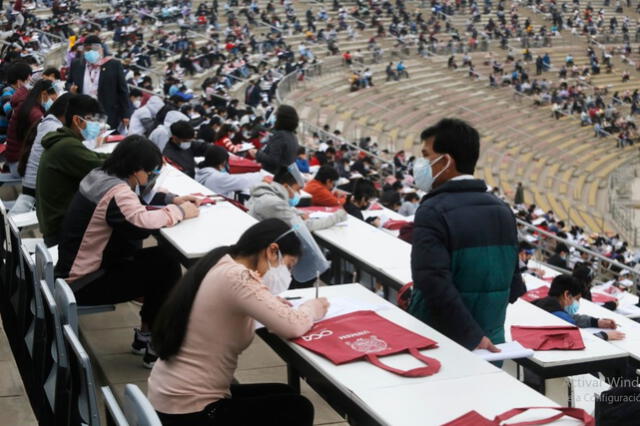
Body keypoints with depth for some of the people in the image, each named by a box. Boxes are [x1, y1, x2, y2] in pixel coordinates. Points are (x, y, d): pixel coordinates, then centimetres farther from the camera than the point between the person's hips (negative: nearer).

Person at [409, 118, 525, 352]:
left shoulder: (433, 211, -15)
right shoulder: (502, 210, 6)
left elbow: (433, 284, -26)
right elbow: (513, 287, 11)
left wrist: (472, 338, -21)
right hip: (492, 345, 6)